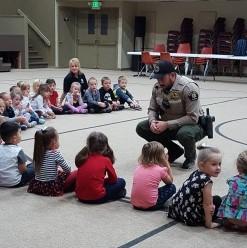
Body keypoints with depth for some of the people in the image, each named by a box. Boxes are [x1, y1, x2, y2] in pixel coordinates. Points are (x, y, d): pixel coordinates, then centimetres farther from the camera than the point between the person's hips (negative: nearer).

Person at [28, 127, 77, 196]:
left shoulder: (38, 152, 3)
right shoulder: (56, 153, -13)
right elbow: (67, 169, -4)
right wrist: (61, 170, 18)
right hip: (52, 188, -7)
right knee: (75, 174, 2)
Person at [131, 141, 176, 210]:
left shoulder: (138, 168, 7)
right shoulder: (160, 170, -5)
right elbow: (170, 181, 13)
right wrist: (167, 164, 13)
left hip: (135, 204, 5)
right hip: (150, 205, -5)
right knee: (172, 187, 12)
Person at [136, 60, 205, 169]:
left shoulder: (188, 87, -25)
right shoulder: (157, 87, -6)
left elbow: (193, 118, -26)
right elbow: (153, 109, 6)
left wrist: (167, 124, -29)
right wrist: (152, 121, -17)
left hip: (193, 124, -6)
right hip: (167, 125, 6)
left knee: (184, 134, -40)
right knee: (141, 128, -9)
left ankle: (190, 156, -2)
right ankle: (174, 151, 6)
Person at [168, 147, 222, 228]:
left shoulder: (195, 173, 7)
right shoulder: (206, 181, -19)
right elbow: (207, 205, -14)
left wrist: (209, 204, 0)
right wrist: (209, 224, -6)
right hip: (190, 216, -7)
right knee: (217, 200, 3)